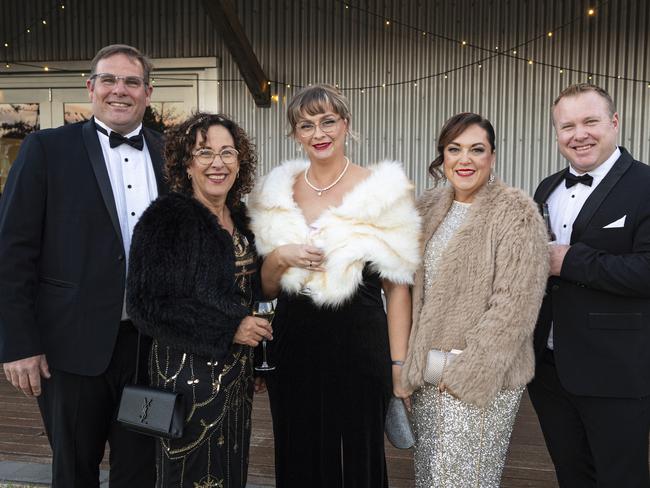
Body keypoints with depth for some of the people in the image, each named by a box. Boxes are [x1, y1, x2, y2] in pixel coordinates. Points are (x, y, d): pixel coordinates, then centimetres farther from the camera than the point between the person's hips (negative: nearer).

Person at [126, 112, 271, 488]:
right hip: (189, 371, -7)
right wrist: (227, 329, -19)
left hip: (238, 371, 7)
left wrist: (256, 325, 5)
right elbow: (147, 304, -18)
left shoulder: (239, 218, 8)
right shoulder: (166, 217, -13)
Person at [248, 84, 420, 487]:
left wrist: (399, 365, -8)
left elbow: (397, 288, -5)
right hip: (293, 348, 4)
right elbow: (267, 288, 12)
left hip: (358, 348, -3)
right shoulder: (277, 192, 6)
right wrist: (280, 257, -9)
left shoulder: (382, 190, -6)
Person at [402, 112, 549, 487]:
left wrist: (466, 373, -16)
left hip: (484, 378, -6)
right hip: (428, 374, 6)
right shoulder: (431, 208, 8)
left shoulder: (517, 213, -10)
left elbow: (513, 307, -15)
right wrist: (414, 364, 7)